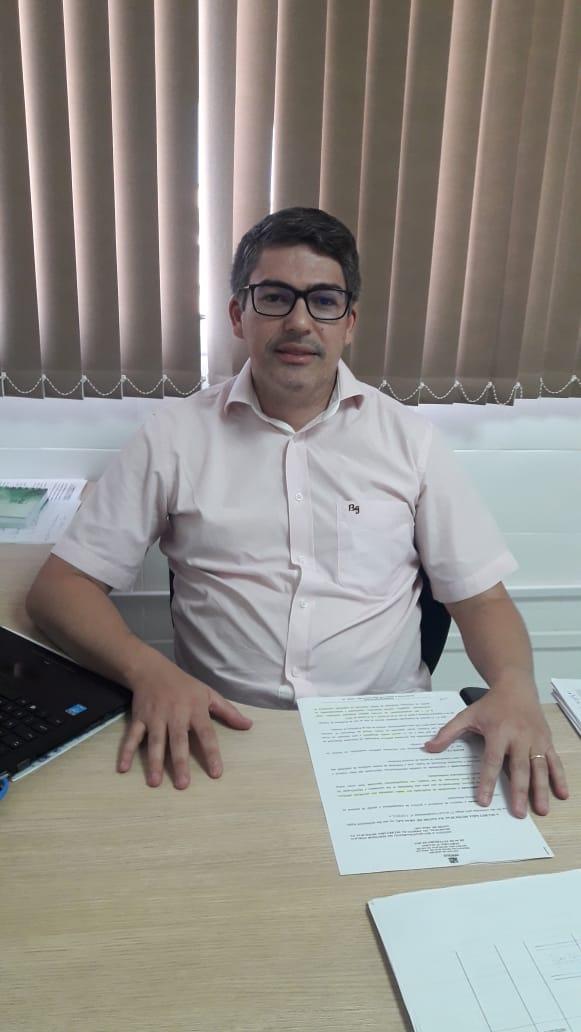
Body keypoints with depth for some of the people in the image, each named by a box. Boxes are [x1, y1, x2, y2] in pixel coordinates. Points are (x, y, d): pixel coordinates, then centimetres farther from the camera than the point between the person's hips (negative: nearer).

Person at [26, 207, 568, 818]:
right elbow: (59, 586, 1)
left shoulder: (408, 438, 5)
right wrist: (148, 670, -18)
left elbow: (480, 594, 6)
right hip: (220, 737, 0)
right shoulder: (175, 437, 2)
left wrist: (516, 687, -16)